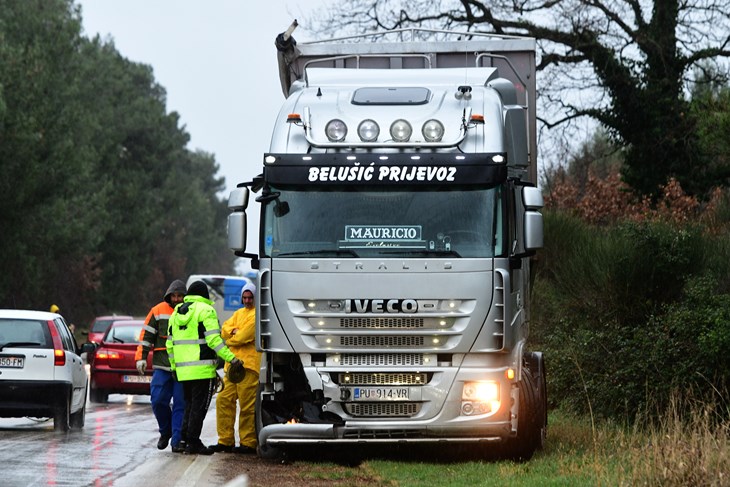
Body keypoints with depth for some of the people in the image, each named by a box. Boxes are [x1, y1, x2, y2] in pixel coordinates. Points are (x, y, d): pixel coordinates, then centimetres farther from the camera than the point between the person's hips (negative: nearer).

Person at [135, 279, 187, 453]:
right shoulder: (158, 311, 5)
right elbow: (147, 335, 7)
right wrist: (141, 357, -1)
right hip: (162, 366, 1)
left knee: (181, 404, -4)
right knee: (158, 400, -5)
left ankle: (177, 440, -1)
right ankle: (165, 431, 19)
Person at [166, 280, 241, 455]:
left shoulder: (176, 312, 16)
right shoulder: (206, 310, -6)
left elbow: (170, 343, 18)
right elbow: (213, 339, -16)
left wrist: (174, 365, 25)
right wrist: (230, 357, -16)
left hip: (182, 369, 7)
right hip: (202, 368, -7)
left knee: (189, 404, 16)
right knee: (199, 406, -4)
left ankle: (185, 440, 14)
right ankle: (193, 442, -6)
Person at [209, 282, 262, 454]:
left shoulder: (258, 314, -3)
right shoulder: (239, 313, 24)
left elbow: (246, 335, -12)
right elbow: (225, 329, 13)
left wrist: (230, 339, 3)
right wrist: (235, 332, -7)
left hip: (249, 364, -8)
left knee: (247, 404, -8)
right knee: (224, 400, 5)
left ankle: (248, 443, -4)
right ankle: (226, 440, 11)